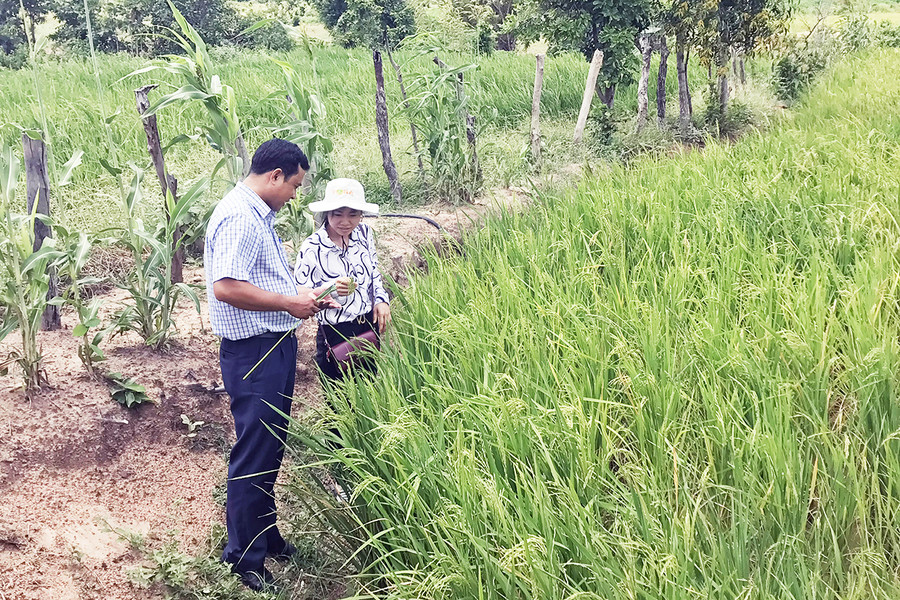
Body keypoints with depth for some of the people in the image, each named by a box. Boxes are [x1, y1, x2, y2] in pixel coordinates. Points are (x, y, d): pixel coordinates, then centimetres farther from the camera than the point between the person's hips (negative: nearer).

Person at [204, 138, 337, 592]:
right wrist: (289, 303, -20)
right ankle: (244, 559, 10)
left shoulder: (257, 215, 15)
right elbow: (226, 287, -28)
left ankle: (265, 535, 34)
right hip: (253, 353, -11)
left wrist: (304, 297, 13)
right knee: (253, 455, -2)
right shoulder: (239, 217, -19)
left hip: (274, 347, 11)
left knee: (269, 449, 20)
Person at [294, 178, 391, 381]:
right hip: (336, 334, -5)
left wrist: (381, 300, 1)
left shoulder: (363, 233, 0)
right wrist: (331, 288, -30)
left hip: (370, 325, 5)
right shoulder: (312, 248, -17)